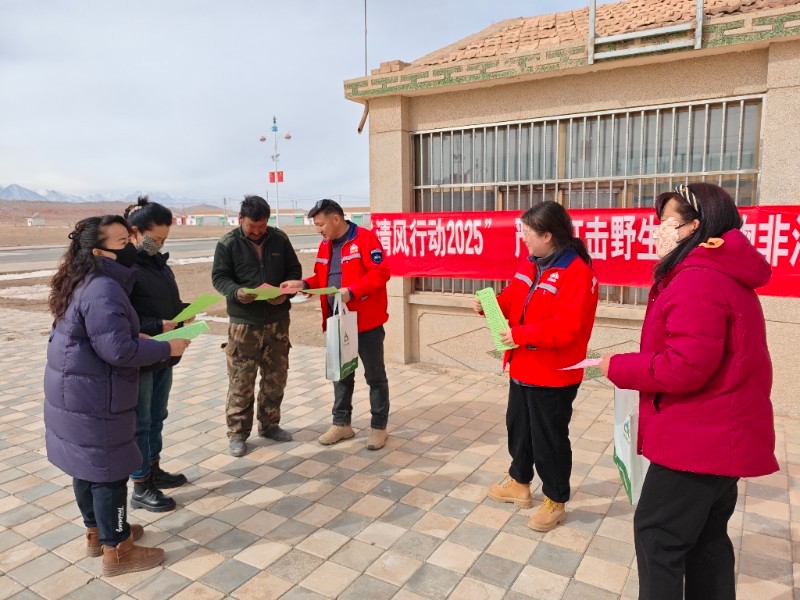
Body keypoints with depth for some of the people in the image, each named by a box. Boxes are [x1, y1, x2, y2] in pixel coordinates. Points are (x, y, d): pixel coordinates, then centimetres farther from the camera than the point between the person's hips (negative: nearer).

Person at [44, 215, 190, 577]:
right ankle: (116, 551, 17)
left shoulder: (86, 283, 9)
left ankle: (97, 532, 37)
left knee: (88, 466, 20)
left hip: (77, 392, 10)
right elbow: (118, 350, -27)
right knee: (109, 470, 3)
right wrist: (167, 348, -16)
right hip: (93, 398, -10)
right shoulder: (102, 290, -24)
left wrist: (144, 337, 9)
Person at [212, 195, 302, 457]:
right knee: (241, 381, 1)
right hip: (243, 323, -3)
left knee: (276, 377, 12)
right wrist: (237, 292, -26)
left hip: (277, 320, 4)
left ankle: (269, 424, 30)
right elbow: (219, 277, -5)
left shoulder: (279, 239, 3)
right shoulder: (227, 243, -5)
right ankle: (238, 433, 15)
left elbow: (294, 270, 8)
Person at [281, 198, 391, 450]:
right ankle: (341, 423, 30)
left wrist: (351, 291, -28)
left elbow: (380, 273, -20)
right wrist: (303, 284, -1)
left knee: (374, 375, 6)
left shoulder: (365, 238, -13)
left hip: (366, 321, -7)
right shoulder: (326, 245, 11)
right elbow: (322, 278, 17)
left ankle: (378, 426, 19)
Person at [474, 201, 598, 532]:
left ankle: (555, 501, 28)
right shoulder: (529, 263, 5)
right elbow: (513, 299, 15)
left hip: (553, 376, -9)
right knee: (518, 426, 22)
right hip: (522, 368, 9)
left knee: (549, 438, 6)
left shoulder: (577, 273, -23)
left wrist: (520, 334, -30)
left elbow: (567, 327, -30)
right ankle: (519, 483, 43)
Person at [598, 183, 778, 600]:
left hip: (697, 439, -11)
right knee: (706, 536, 20)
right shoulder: (725, 275, 13)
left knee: (657, 535, 2)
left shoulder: (697, 280, -22)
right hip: (720, 435, 11)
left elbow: (684, 367, -28)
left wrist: (619, 367, -13)